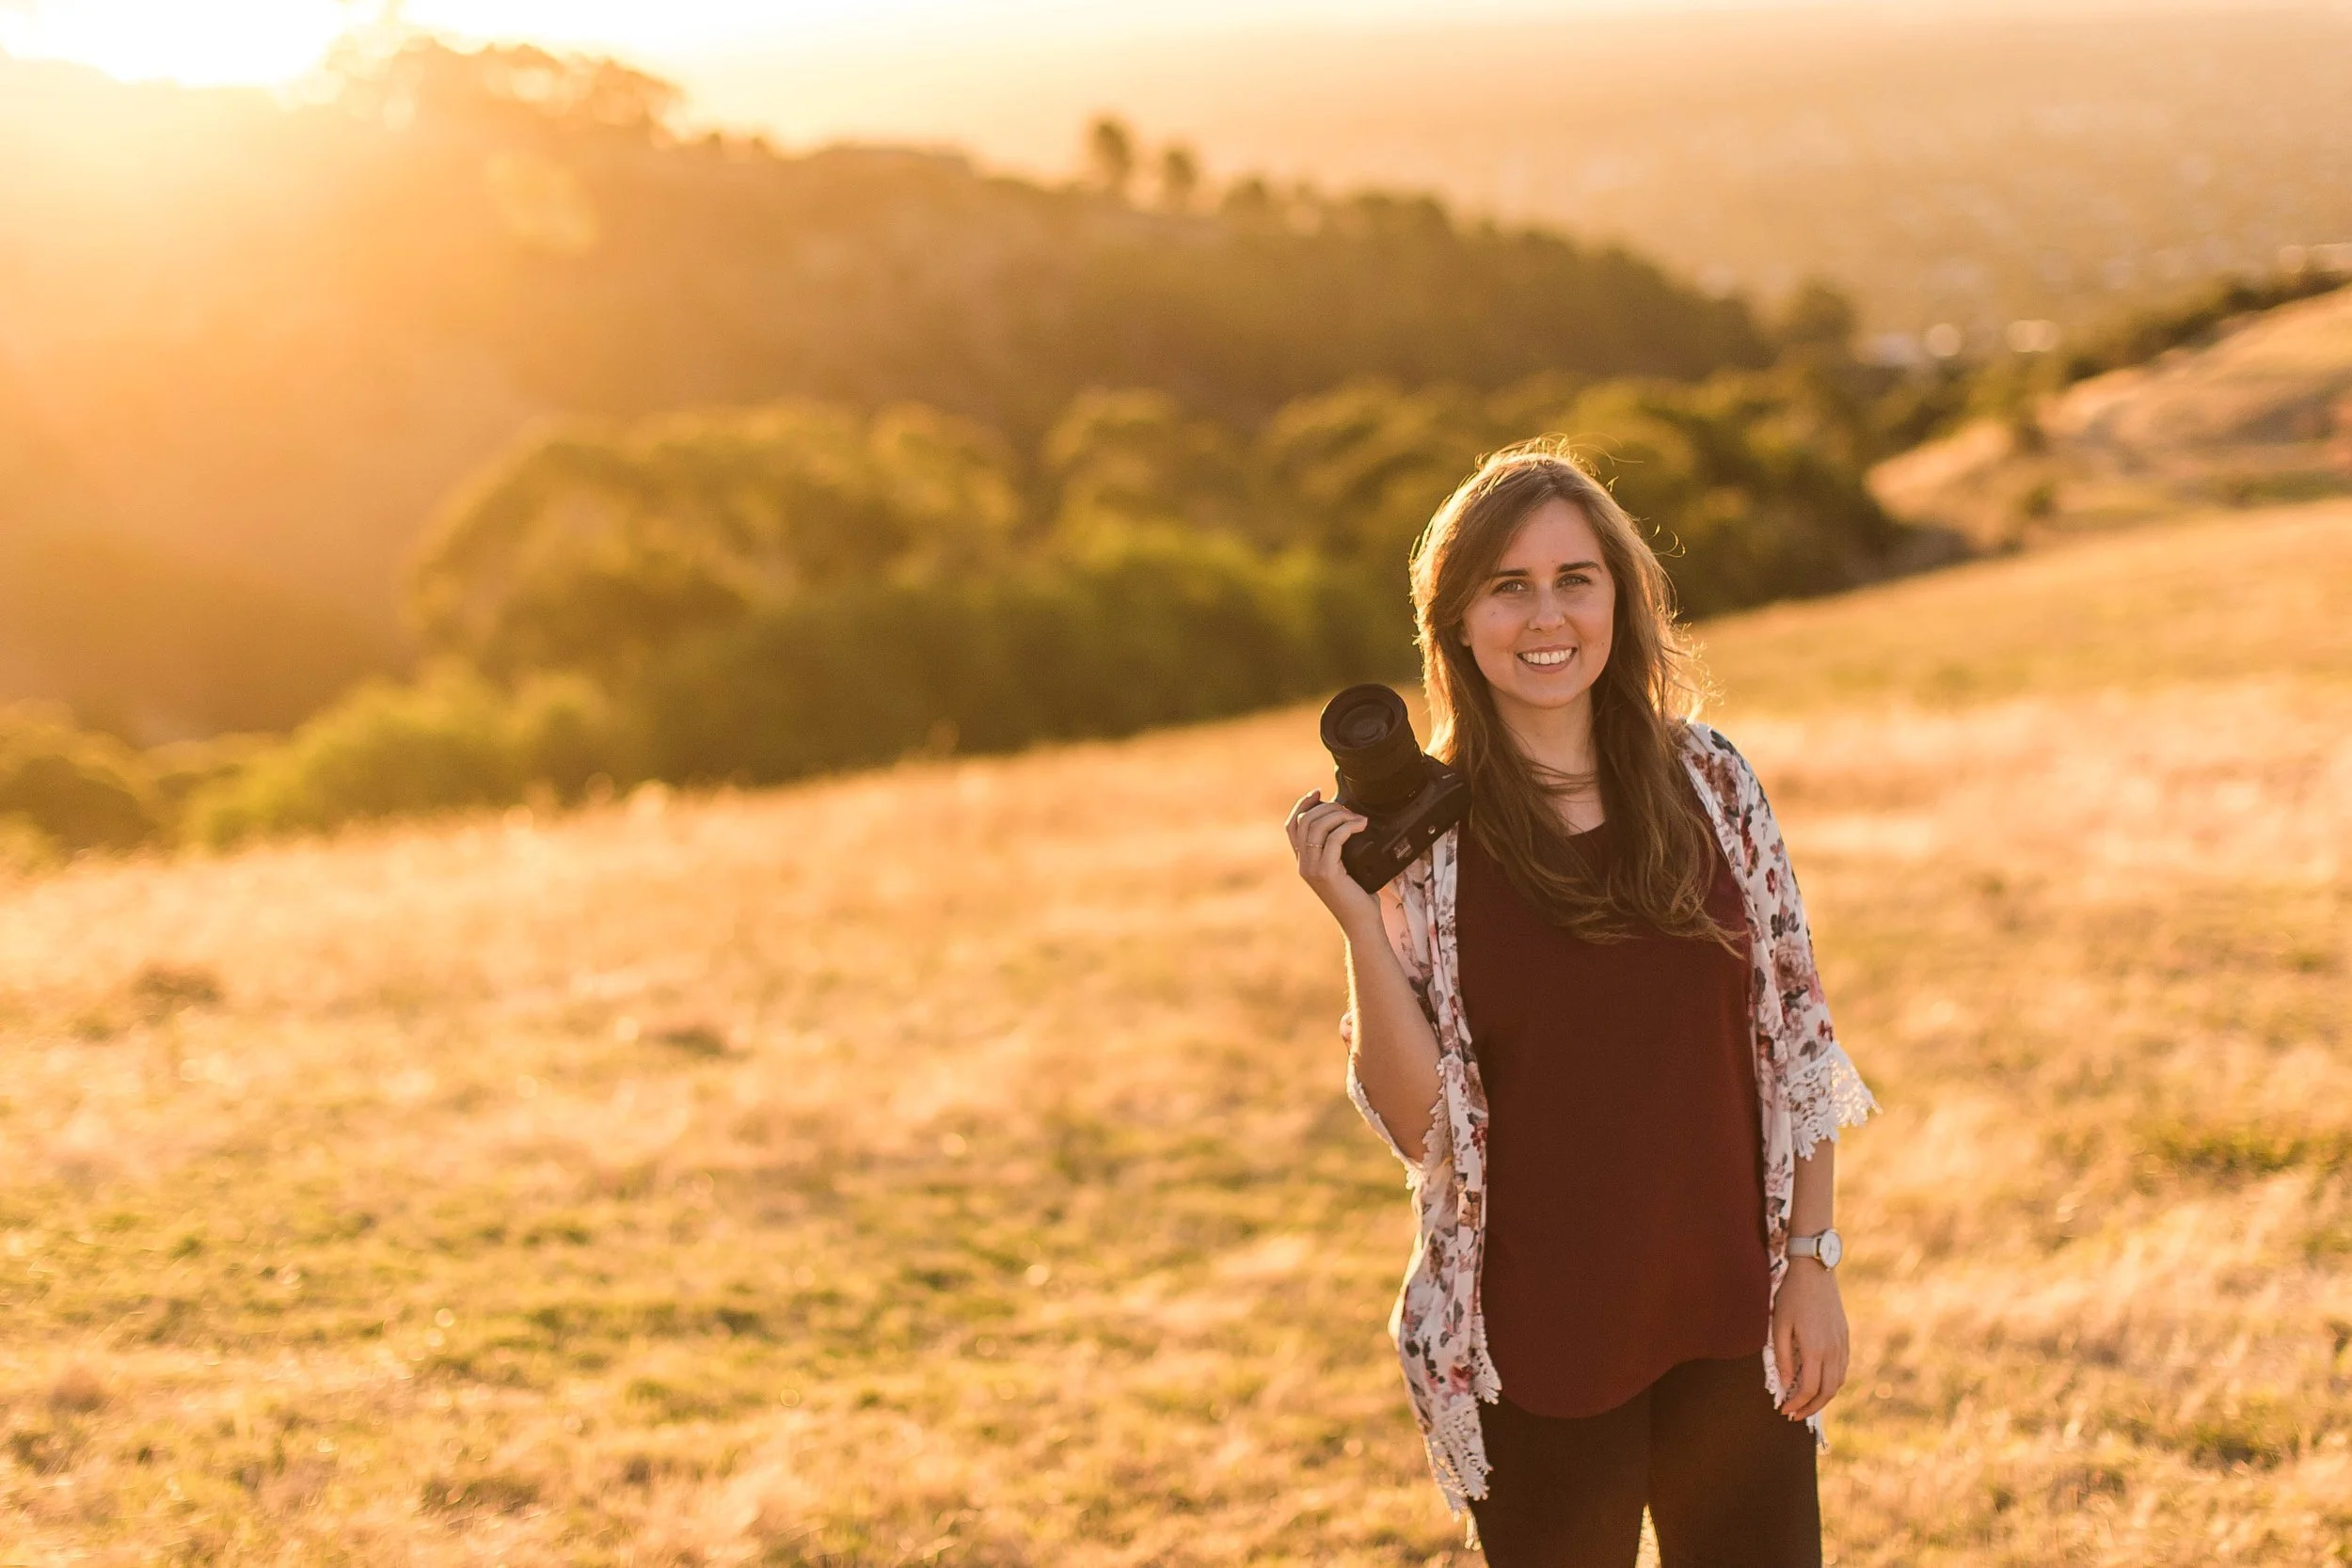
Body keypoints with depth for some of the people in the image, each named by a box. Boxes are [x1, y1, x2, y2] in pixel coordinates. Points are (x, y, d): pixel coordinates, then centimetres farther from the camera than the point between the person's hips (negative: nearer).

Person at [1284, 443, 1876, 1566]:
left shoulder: (1709, 785, -1)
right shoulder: (1421, 834, -7)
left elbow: (1795, 1045, 4)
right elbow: (1418, 1122, -9)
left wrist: (1813, 1262, 1)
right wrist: (1360, 923, -20)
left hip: (1731, 1316, 2)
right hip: (1543, 1346, -2)